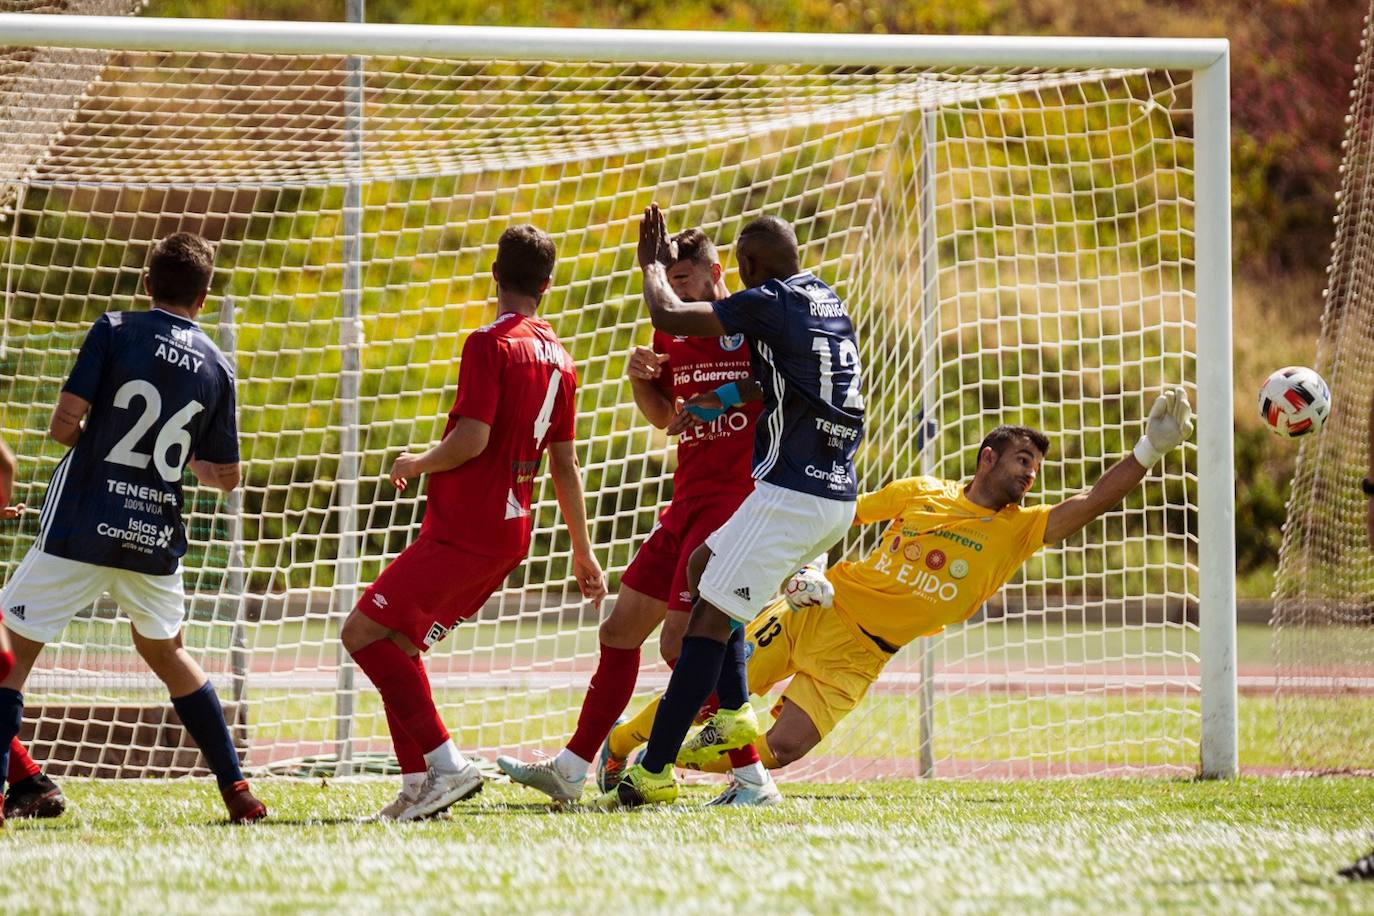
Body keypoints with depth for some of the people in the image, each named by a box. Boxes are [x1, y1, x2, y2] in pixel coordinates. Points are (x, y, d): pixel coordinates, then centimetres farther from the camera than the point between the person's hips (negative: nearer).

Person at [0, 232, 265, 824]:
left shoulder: (115, 331, -5)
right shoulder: (216, 368, 5)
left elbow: (64, 424, -12)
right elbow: (227, 477, 9)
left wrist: (96, 437, 11)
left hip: (81, 528, -4)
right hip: (157, 540, 4)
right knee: (164, 650, 26)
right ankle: (237, 792, 22)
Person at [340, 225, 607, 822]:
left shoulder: (489, 345, -11)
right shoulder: (558, 358, 13)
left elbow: (472, 439, -20)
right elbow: (565, 464, 18)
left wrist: (416, 465, 0)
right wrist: (582, 551, 24)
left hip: (463, 531, -9)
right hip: (510, 535, 9)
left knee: (364, 632, -8)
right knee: (396, 644, 13)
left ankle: (446, 764, -15)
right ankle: (419, 787, 6)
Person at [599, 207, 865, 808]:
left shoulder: (771, 303, -12)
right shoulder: (831, 303, 14)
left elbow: (669, 316, -11)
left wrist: (653, 264, 7)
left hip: (790, 495, -9)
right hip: (837, 496, 9)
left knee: (711, 617, -7)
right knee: (705, 566, 25)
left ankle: (654, 770, -9)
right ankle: (734, 711, 14)